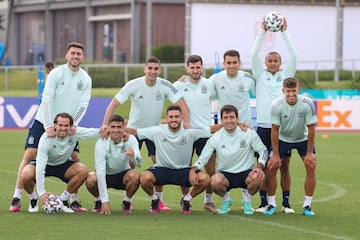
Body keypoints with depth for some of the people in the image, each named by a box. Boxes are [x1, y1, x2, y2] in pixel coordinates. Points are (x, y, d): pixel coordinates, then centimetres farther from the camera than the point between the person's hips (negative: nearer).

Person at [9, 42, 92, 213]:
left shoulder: (85, 79, 1)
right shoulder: (56, 73, -10)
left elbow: (83, 104, -1)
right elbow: (47, 100, -15)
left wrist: (74, 124, -16)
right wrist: (48, 126, -23)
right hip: (44, 122, -3)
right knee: (29, 155, -11)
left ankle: (74, 200, 7)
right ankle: (17, 198, -7)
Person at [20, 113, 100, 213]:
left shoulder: (74, 133, -22)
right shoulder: (46, 139, -32)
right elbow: (40, 167, -35)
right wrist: (41, 193, -40)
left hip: (63, 164, 3)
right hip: (45, 164, -3)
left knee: (83, 170, -24)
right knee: (26, 175, -34)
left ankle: (63, 199, -5)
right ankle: (34, 199, 0)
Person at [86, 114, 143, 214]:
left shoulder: (130, 140, -18)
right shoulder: (101, 143, -25)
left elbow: (139, 163, -26)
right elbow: (100, 171, -29)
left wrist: (133, 155, -53)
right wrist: (105, 201, -34)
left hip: (123, 175, 1)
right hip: (106, 175, -1)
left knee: (135, 176, -32)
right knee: (90, 179, -33)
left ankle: (127, 201, -3)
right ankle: (99, 200, 0)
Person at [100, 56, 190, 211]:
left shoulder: (165, 86, -14)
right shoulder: (133, 85, -19)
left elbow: (181, 103, -14)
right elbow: (114, 104, -20)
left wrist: (186, 122, -31)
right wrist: (105, 124, -32)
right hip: (134, 128, -2)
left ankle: (159, 200, 6)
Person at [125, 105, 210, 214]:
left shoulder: (190, 131, -7)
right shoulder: (157, 131, -7)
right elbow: (134, 131, -3)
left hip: (183, 170, 1)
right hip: (162, 169, -1)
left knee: (205, 179, -26)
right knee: (145, 178, -33)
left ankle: (186, 200, 7)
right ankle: (154, 199, 5)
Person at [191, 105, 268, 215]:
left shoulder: (249, 133, -5)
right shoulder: (216, 137, -5)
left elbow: (263, 151, 3)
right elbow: (203, 158, -2)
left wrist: (259, 167, -16)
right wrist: (193, 170, -22)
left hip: (245, 173, 0)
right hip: (225, 174, 0)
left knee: (258, 178, -35)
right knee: (215, 181, -36)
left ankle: (246, 201, 1)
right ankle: (226, 200, 2)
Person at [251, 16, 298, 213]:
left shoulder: (286, 75, 12)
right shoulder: (260, 76, 11)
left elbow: (293, 56, 2)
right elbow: (254, 55, 1)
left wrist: (284, 33, -2)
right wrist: (262, 32, -3)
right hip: (264, 126, 0)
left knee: (284, 165, 1)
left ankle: (286, 203, 7)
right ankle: (264, 202, 5)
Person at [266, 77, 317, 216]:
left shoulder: (307, 104, -25)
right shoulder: (277, 106, -24)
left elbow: (311, 128, -17)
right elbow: (274, 130, -16)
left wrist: (309, 153, -16)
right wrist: (276, 155, -17)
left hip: (303, 139, 0)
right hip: (283, 139, 0)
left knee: (311, 166, -15)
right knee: (271, 166, -12)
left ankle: (307, 205, -4)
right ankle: (271, 205, -1)